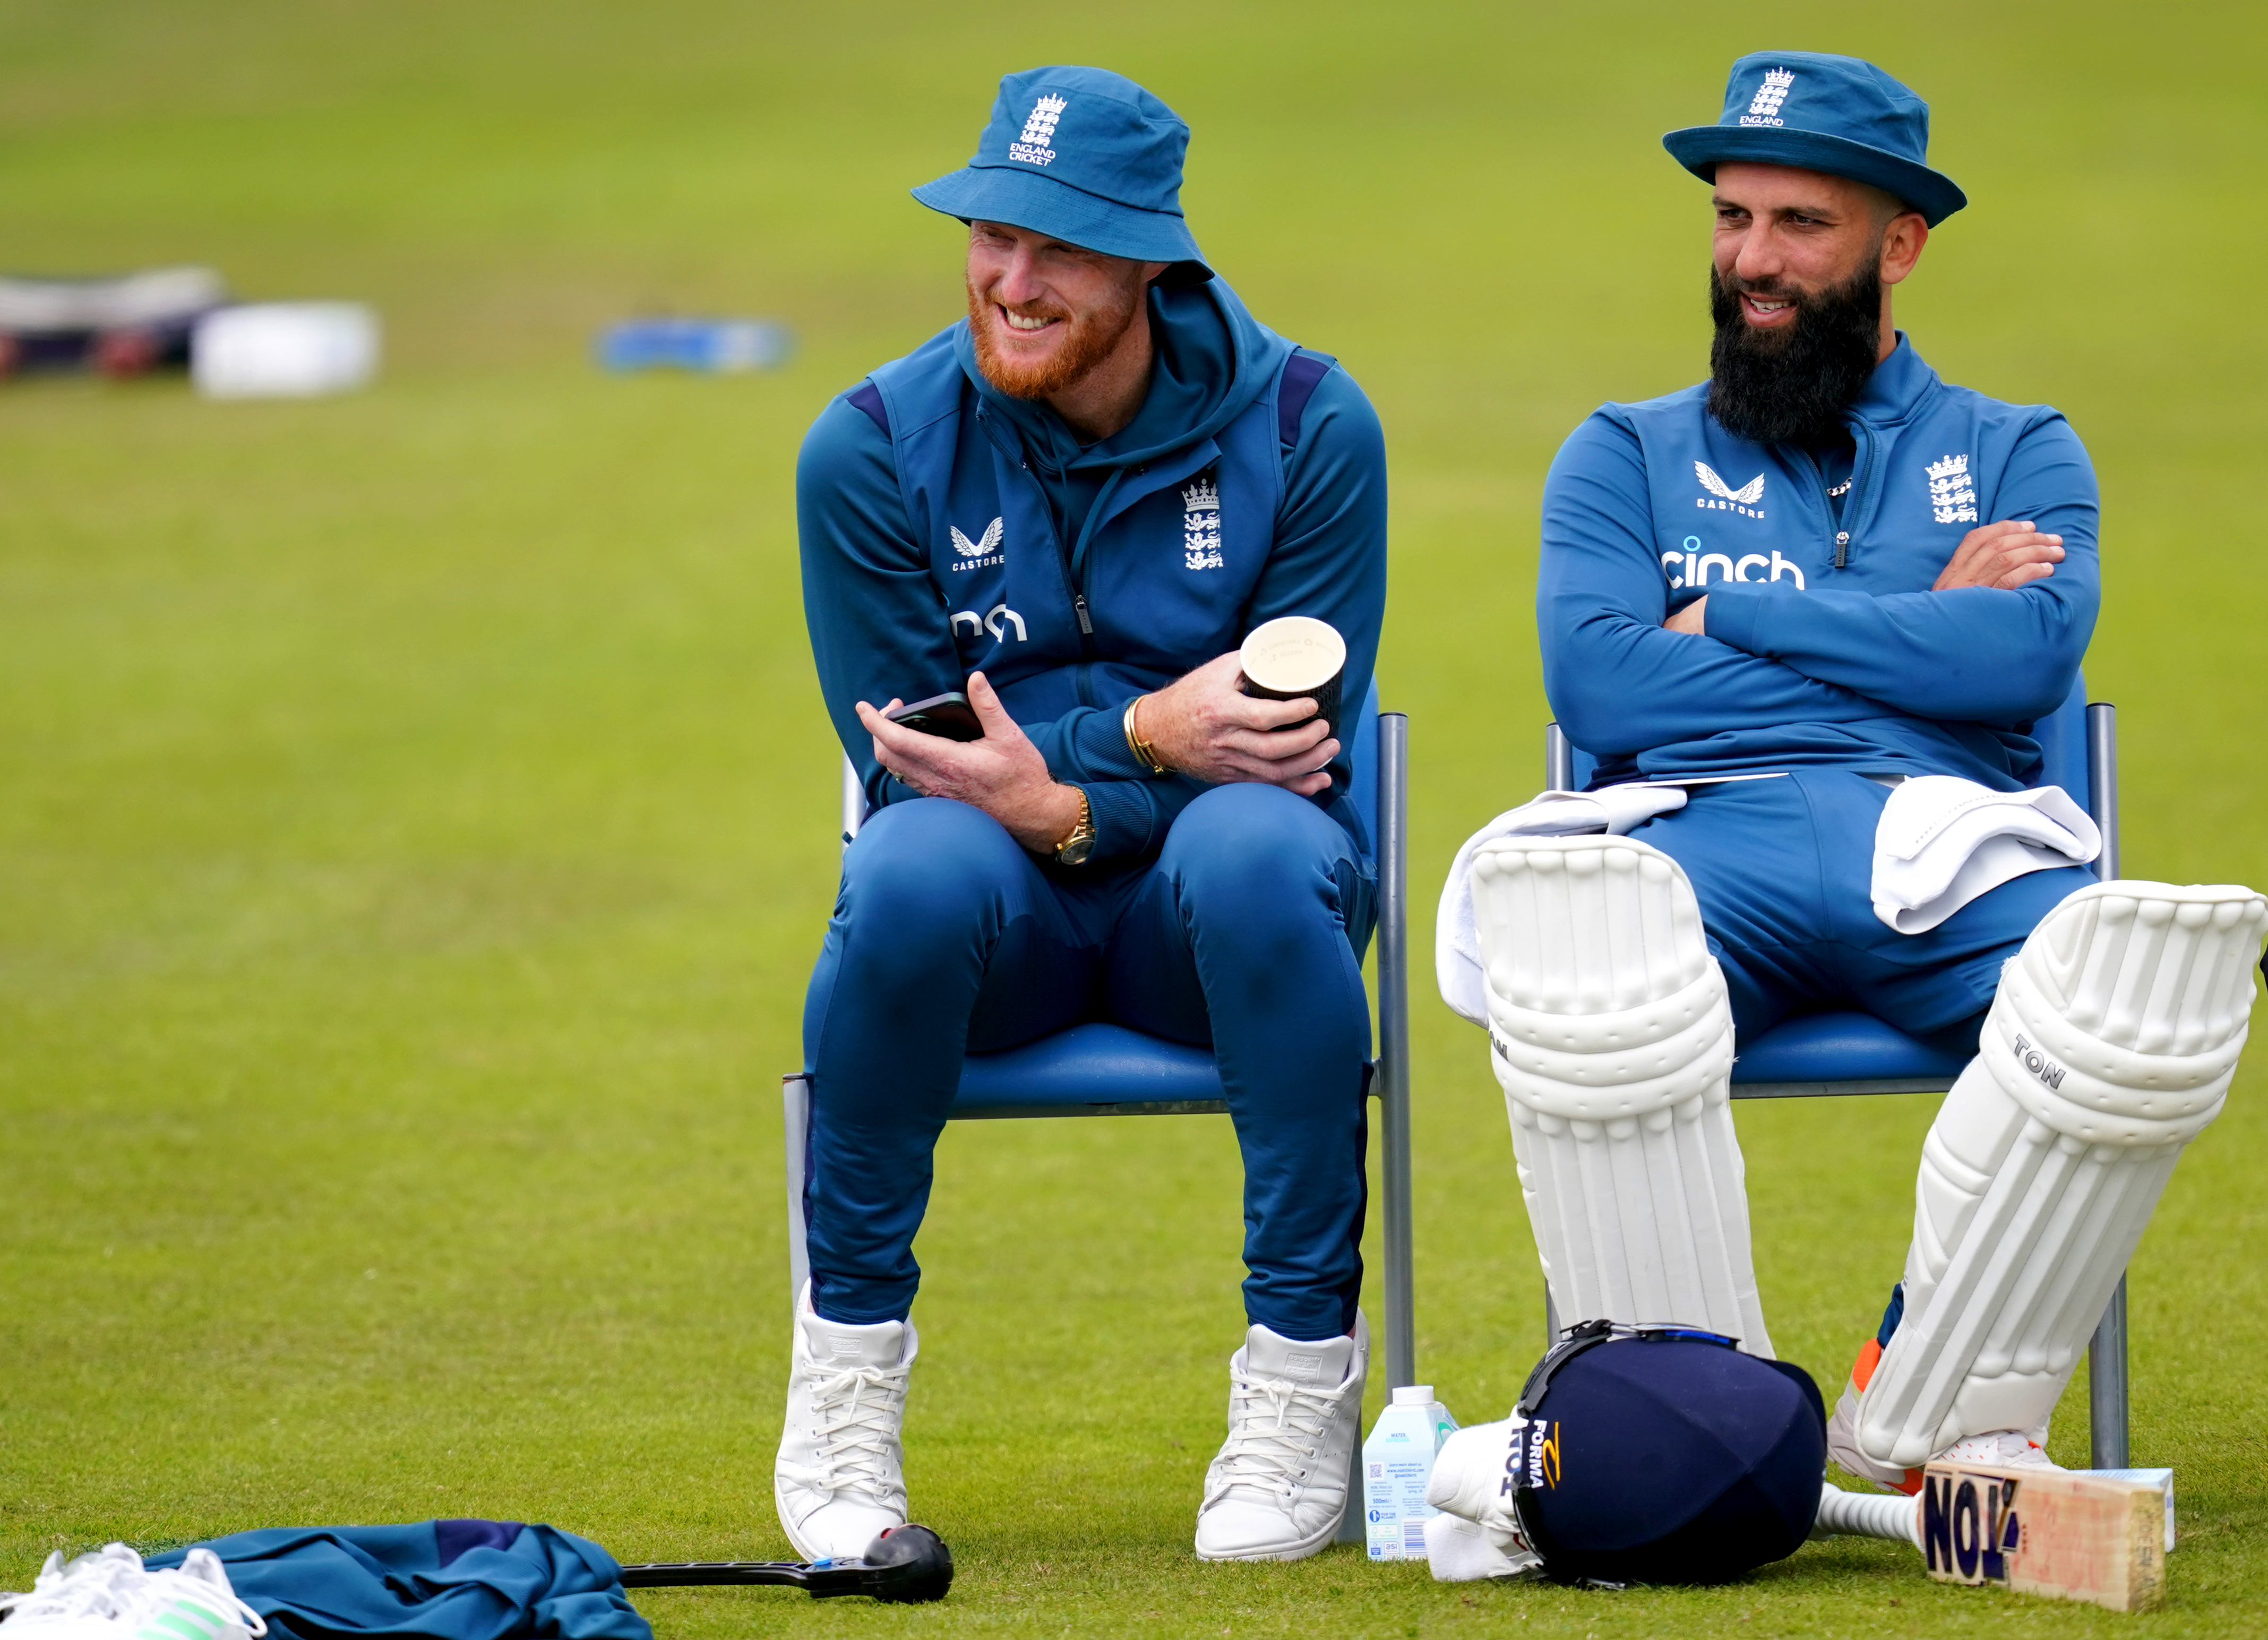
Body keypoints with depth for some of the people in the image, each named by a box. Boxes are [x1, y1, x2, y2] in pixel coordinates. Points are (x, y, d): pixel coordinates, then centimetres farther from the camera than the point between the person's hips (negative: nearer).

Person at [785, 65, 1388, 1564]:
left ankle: (1305, 1384, -27)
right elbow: (911, 759, -6)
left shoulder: (1305, 428, -7)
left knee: (1256, 845, -37)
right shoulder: (873, 451, -5)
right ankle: (844, 1378, -21)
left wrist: (1065, 803, -25)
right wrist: (1147, 734, -22)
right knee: (915, 863, -35)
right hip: (1002, 929, 1)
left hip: (1212, 924, 0)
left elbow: (1294, 737, -10)